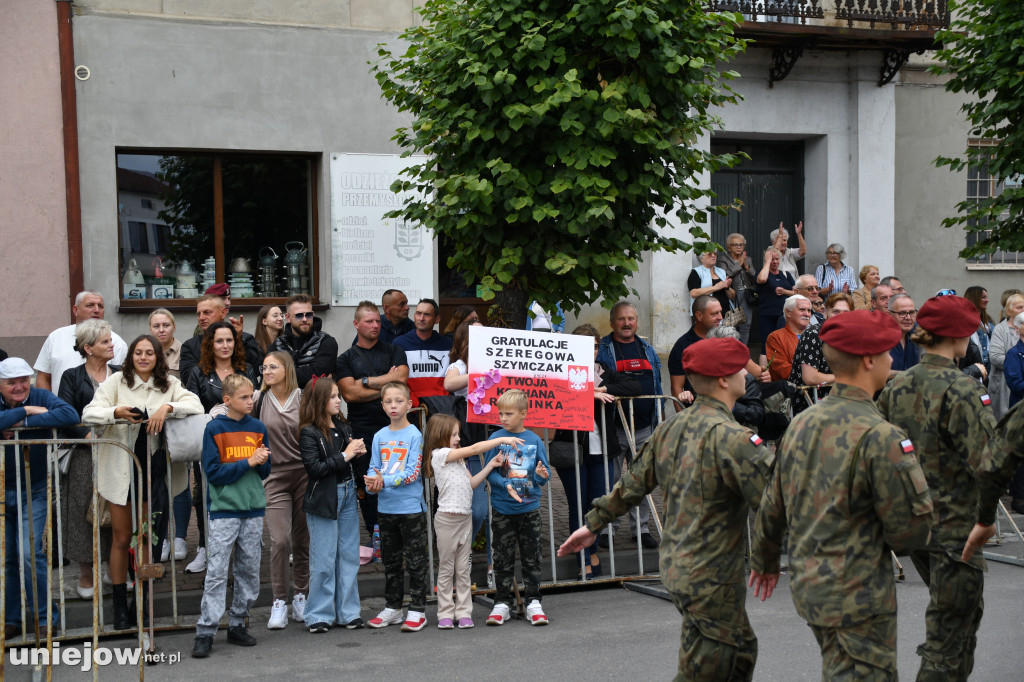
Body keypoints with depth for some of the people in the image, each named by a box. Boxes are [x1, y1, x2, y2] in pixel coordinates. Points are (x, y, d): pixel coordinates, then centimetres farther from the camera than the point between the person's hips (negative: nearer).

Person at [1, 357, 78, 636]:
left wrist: (24, 423, -26)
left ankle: (43, 616, 4)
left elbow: (70, 415, -28)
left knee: (30, 553, -9)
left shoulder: (41, 397, -7)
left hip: (34, 491, -2)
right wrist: (25, 411, -26)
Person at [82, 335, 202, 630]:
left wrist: (168, 407, -23)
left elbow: (196, 405, -7)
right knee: (122, 538, 5)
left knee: (145, 538, 8)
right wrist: (115, 413, -30)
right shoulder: (116, 382, -3)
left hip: (152, 470, 2)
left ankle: (141, 603, 19)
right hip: (120, 470, -2)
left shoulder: (169, 384, 4)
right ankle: (120, 606, 15)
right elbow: (88, 413, -10)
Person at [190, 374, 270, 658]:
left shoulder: (258, 427, 9)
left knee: (249, 570, 8)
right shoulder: (215, 429, -4)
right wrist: (248, 462, -14)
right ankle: (205, 632, -5)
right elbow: (214, 472, -10)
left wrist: (262, 462, -10)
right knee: (217, 572, -7)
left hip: (253, 509, 5)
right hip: (224, 510, -5)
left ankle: (237, 624, 19)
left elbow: (265, 472, 12)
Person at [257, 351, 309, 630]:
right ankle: (280, 602, 1)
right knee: (280, 540, -10)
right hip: (275, 476, -1)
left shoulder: (303, 398, 2)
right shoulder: (259, 400, 2)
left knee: (303, 540, 6)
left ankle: (301, 596, 22)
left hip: (304, 474, 1)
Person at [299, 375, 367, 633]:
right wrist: (344, 456, -18)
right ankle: (319, 615, 10)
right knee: (324, 560, 0)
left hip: (347, 495, 7)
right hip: (323, 499, -7)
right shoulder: (309, 433, -12)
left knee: (349, 555, 10)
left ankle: (348, 611, 19)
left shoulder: (342, 425, 8)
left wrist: (357, 452, 0)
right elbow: (314, 468, -20)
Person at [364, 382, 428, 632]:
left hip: (411, 507, -5)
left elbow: (412, 473, -15)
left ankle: (417, 610, 7)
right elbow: (374, 469, 7)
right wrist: (372, 484, -14)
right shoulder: (379, 436, 7)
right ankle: (392, 608, 24)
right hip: (385, 508, 5)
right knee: (390, 560, 14)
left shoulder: (414, 435, -9)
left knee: (415, 561, 1)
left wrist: (384, 481, -21)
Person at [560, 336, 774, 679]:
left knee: (741, 651, 22)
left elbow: (633, 483, 13)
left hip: (676, 567, 9)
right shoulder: (730, 437, -20)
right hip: (710, 579, -9)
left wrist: (592, 524, 23)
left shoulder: (671, 428, 6)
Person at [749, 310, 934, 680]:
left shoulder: (802, 423, 3)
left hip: (807, 584, 8)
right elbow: (912, 530, -17)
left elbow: (773, 504, 13)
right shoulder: (879, 436, -20)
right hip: (858, 595, -8)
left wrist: (765, 560, 28)